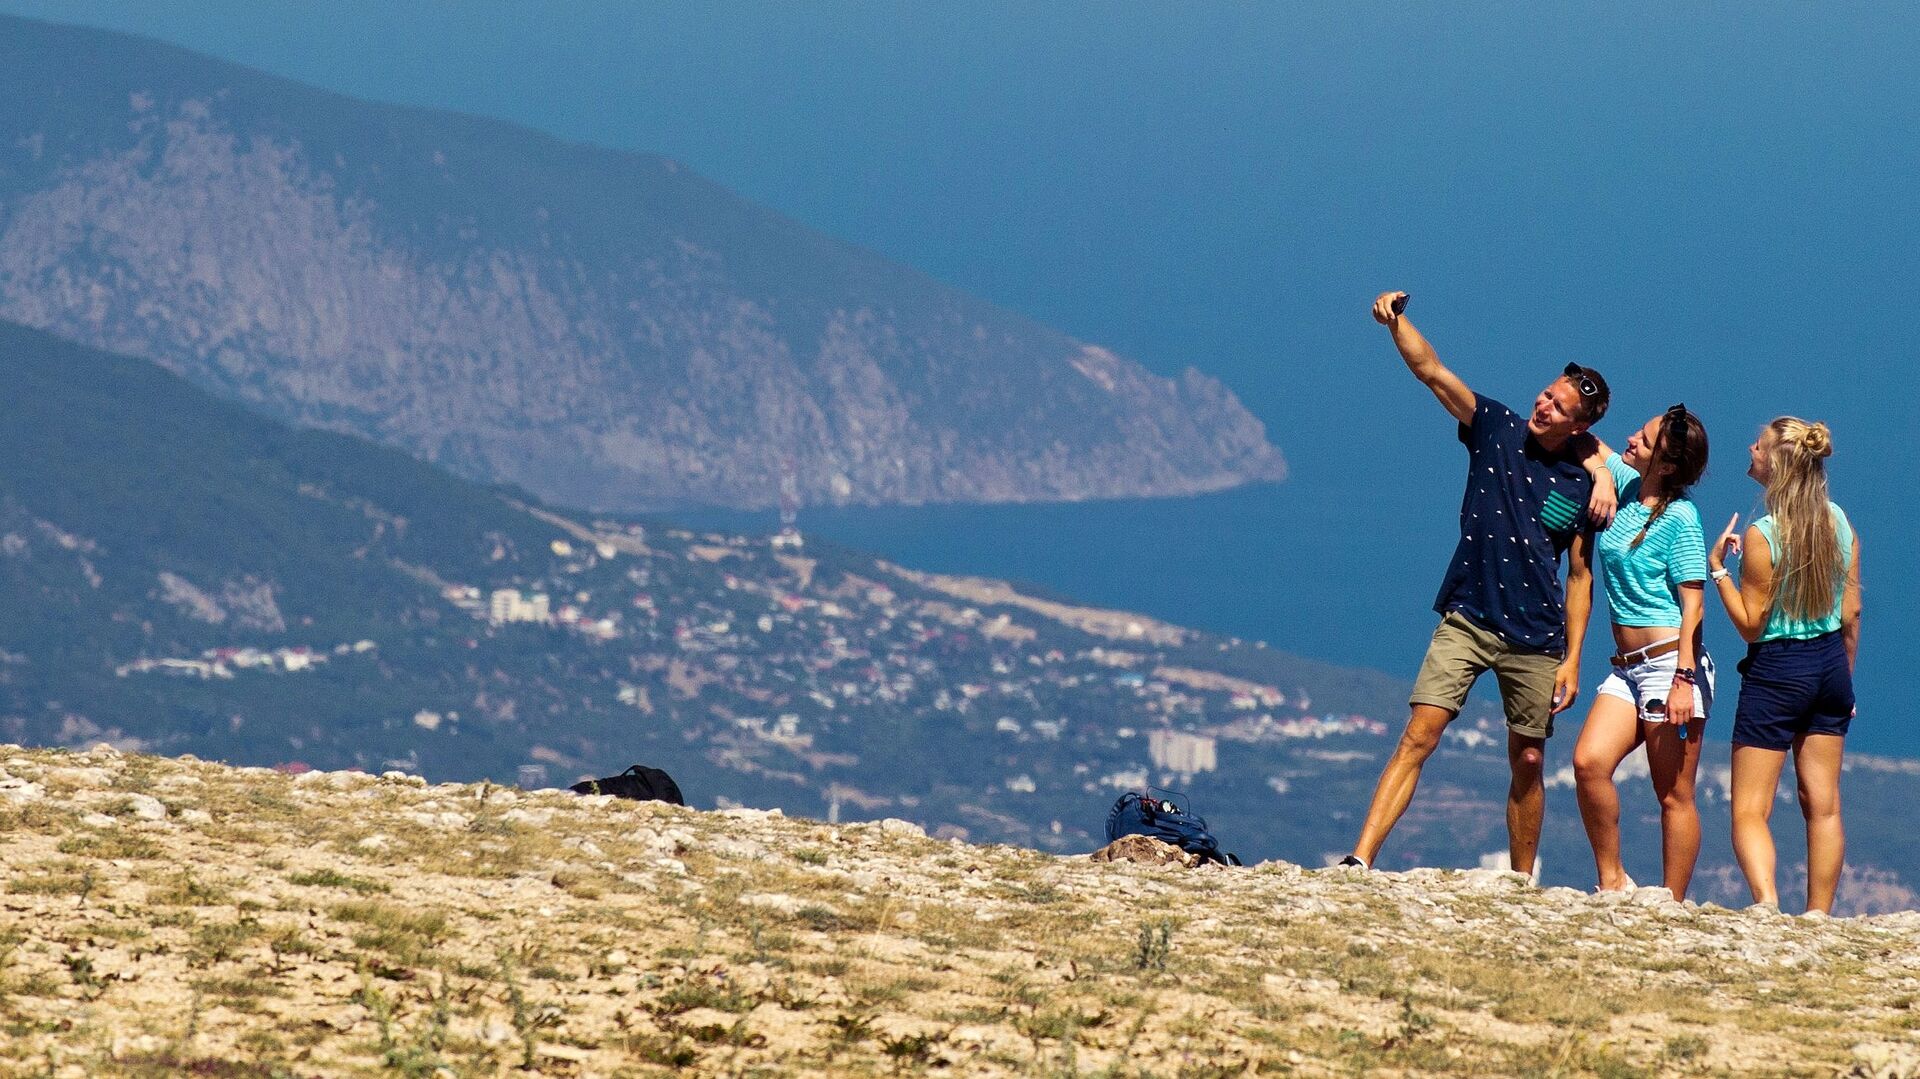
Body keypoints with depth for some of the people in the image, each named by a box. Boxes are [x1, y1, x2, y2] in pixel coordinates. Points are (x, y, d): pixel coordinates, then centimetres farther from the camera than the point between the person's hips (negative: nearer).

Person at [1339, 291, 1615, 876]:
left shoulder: (1585, 482, 1)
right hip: (1466, 622, -1)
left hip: (1536, 638, 1)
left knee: (1527, 764, 8)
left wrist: (1573, 659, 0)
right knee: (1418, 737, -12)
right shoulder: (1497, 428, 2)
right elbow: (1430, 369, -5)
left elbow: (1579, 576, 5)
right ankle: (1358, 861, -19)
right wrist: (1395, 321, -23)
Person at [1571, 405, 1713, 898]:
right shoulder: (1624, 484, 9)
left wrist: (1684, 679, -20)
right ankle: (1612, 881, -3)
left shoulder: (1679, 516, -10)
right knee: (1589, 762, -13)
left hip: (1671, 664, -7)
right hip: (1627, 668, 7)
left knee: (1674, 795, -3)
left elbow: (1693, 603, -12)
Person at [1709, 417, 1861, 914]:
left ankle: (1767, 905, -21)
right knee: (1823, 805, 12)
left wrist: (1718, 568, -6)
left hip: (1777, 672, -6)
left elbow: (1750, 624, -12)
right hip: (1830, 664, 6)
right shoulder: (1840, 523, 0)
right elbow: (1851, 613, 6)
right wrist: (1844, 677, 17)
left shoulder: (1763, 536, -18)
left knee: (1749, 810, -1)